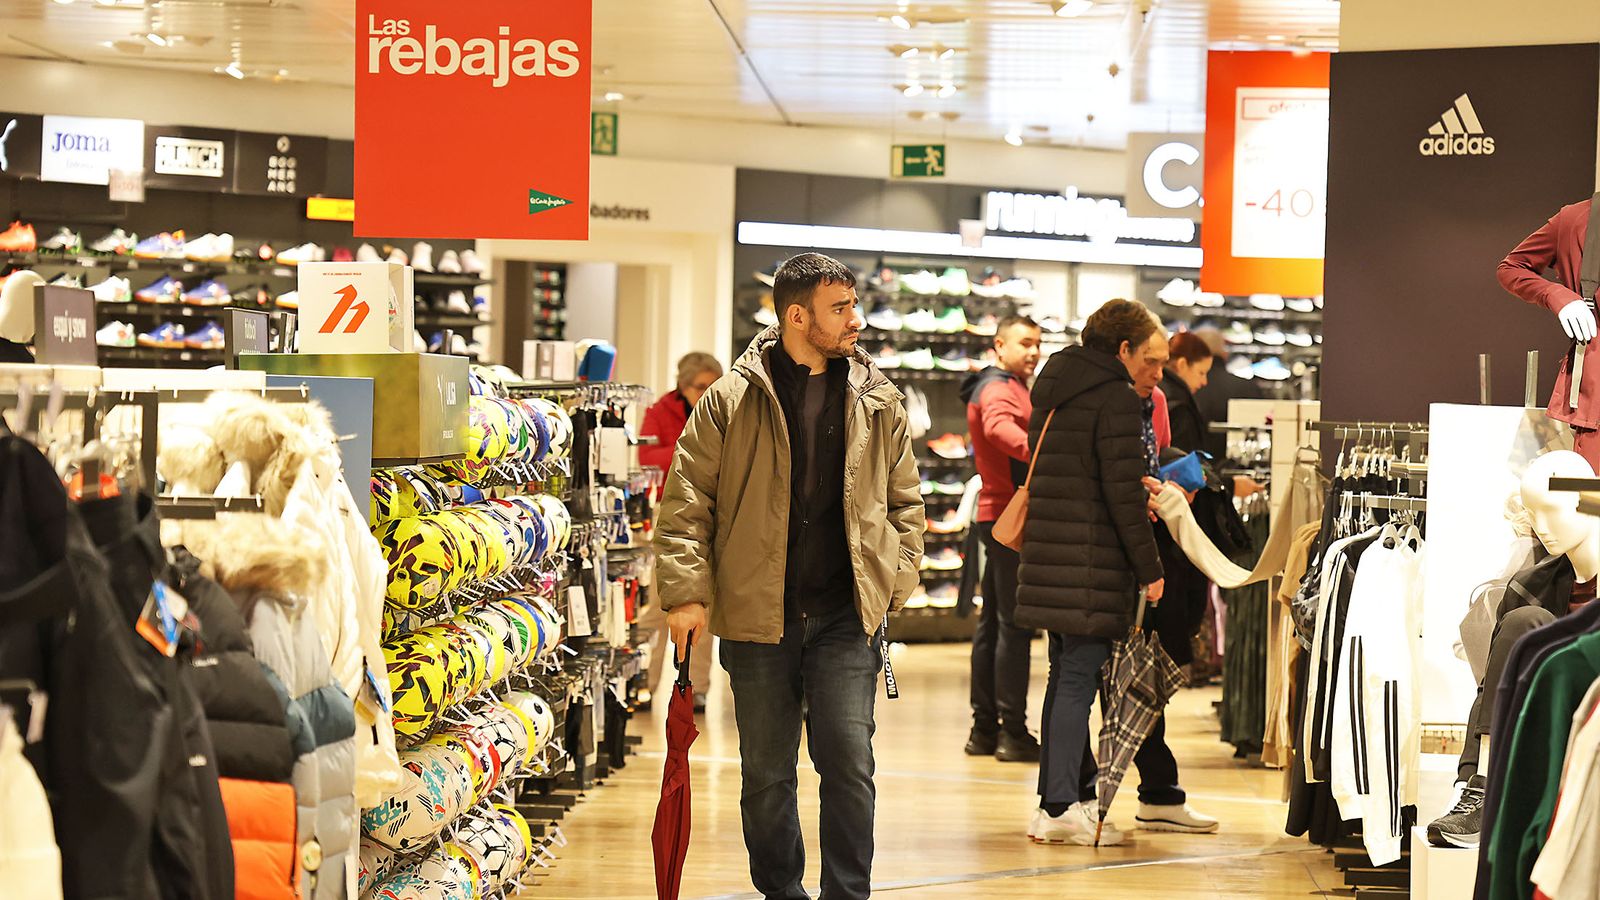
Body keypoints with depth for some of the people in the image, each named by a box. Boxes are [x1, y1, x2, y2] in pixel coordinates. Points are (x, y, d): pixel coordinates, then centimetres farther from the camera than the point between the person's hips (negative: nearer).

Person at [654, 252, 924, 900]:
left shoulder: (878, 402, 7)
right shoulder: (731, 401, -2)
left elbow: (905, 499, 16)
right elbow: (687, 499, -1)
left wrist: (896, 579, 6)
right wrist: (687, 592, -8)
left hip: (847, 618, 1)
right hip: (757, 617, -1)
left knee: (849, 765, -4)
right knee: (766, 774, 9)